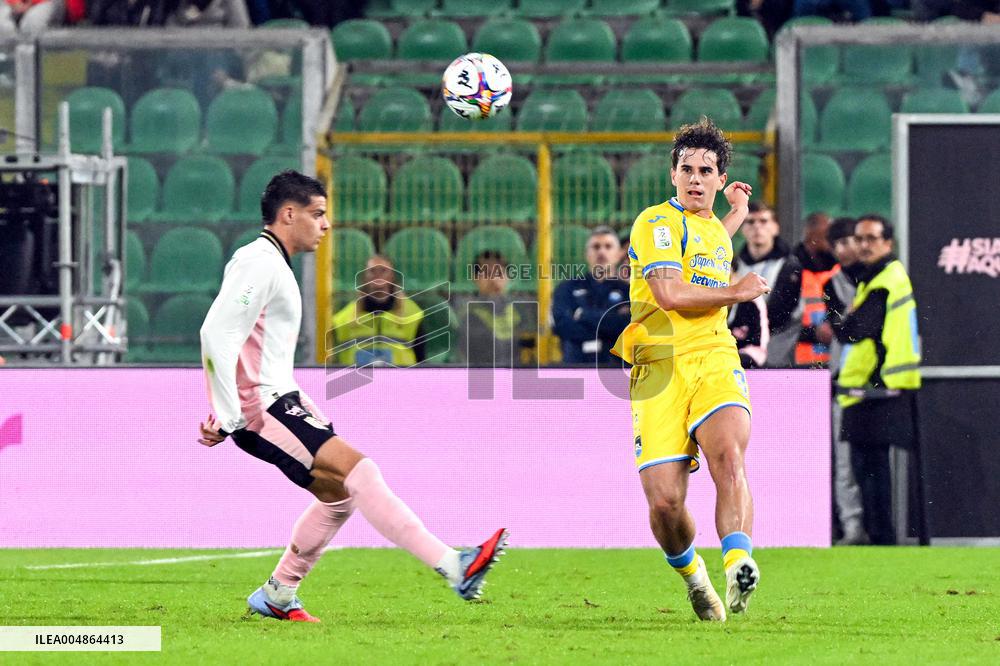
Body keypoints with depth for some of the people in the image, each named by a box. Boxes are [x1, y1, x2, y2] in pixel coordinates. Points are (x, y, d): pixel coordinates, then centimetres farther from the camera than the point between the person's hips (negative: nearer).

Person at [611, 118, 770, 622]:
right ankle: (690, 572, 22)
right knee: (664, 500, -11)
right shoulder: (657, 221, -1)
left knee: (728, 453, -28)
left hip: (716, 362, 4)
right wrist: (736, 293, -2)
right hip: (659, 369, -4)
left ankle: (737, 570, -45)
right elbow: (669, 294, -14)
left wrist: (735, 217, 48)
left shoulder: (712, 229, 24)